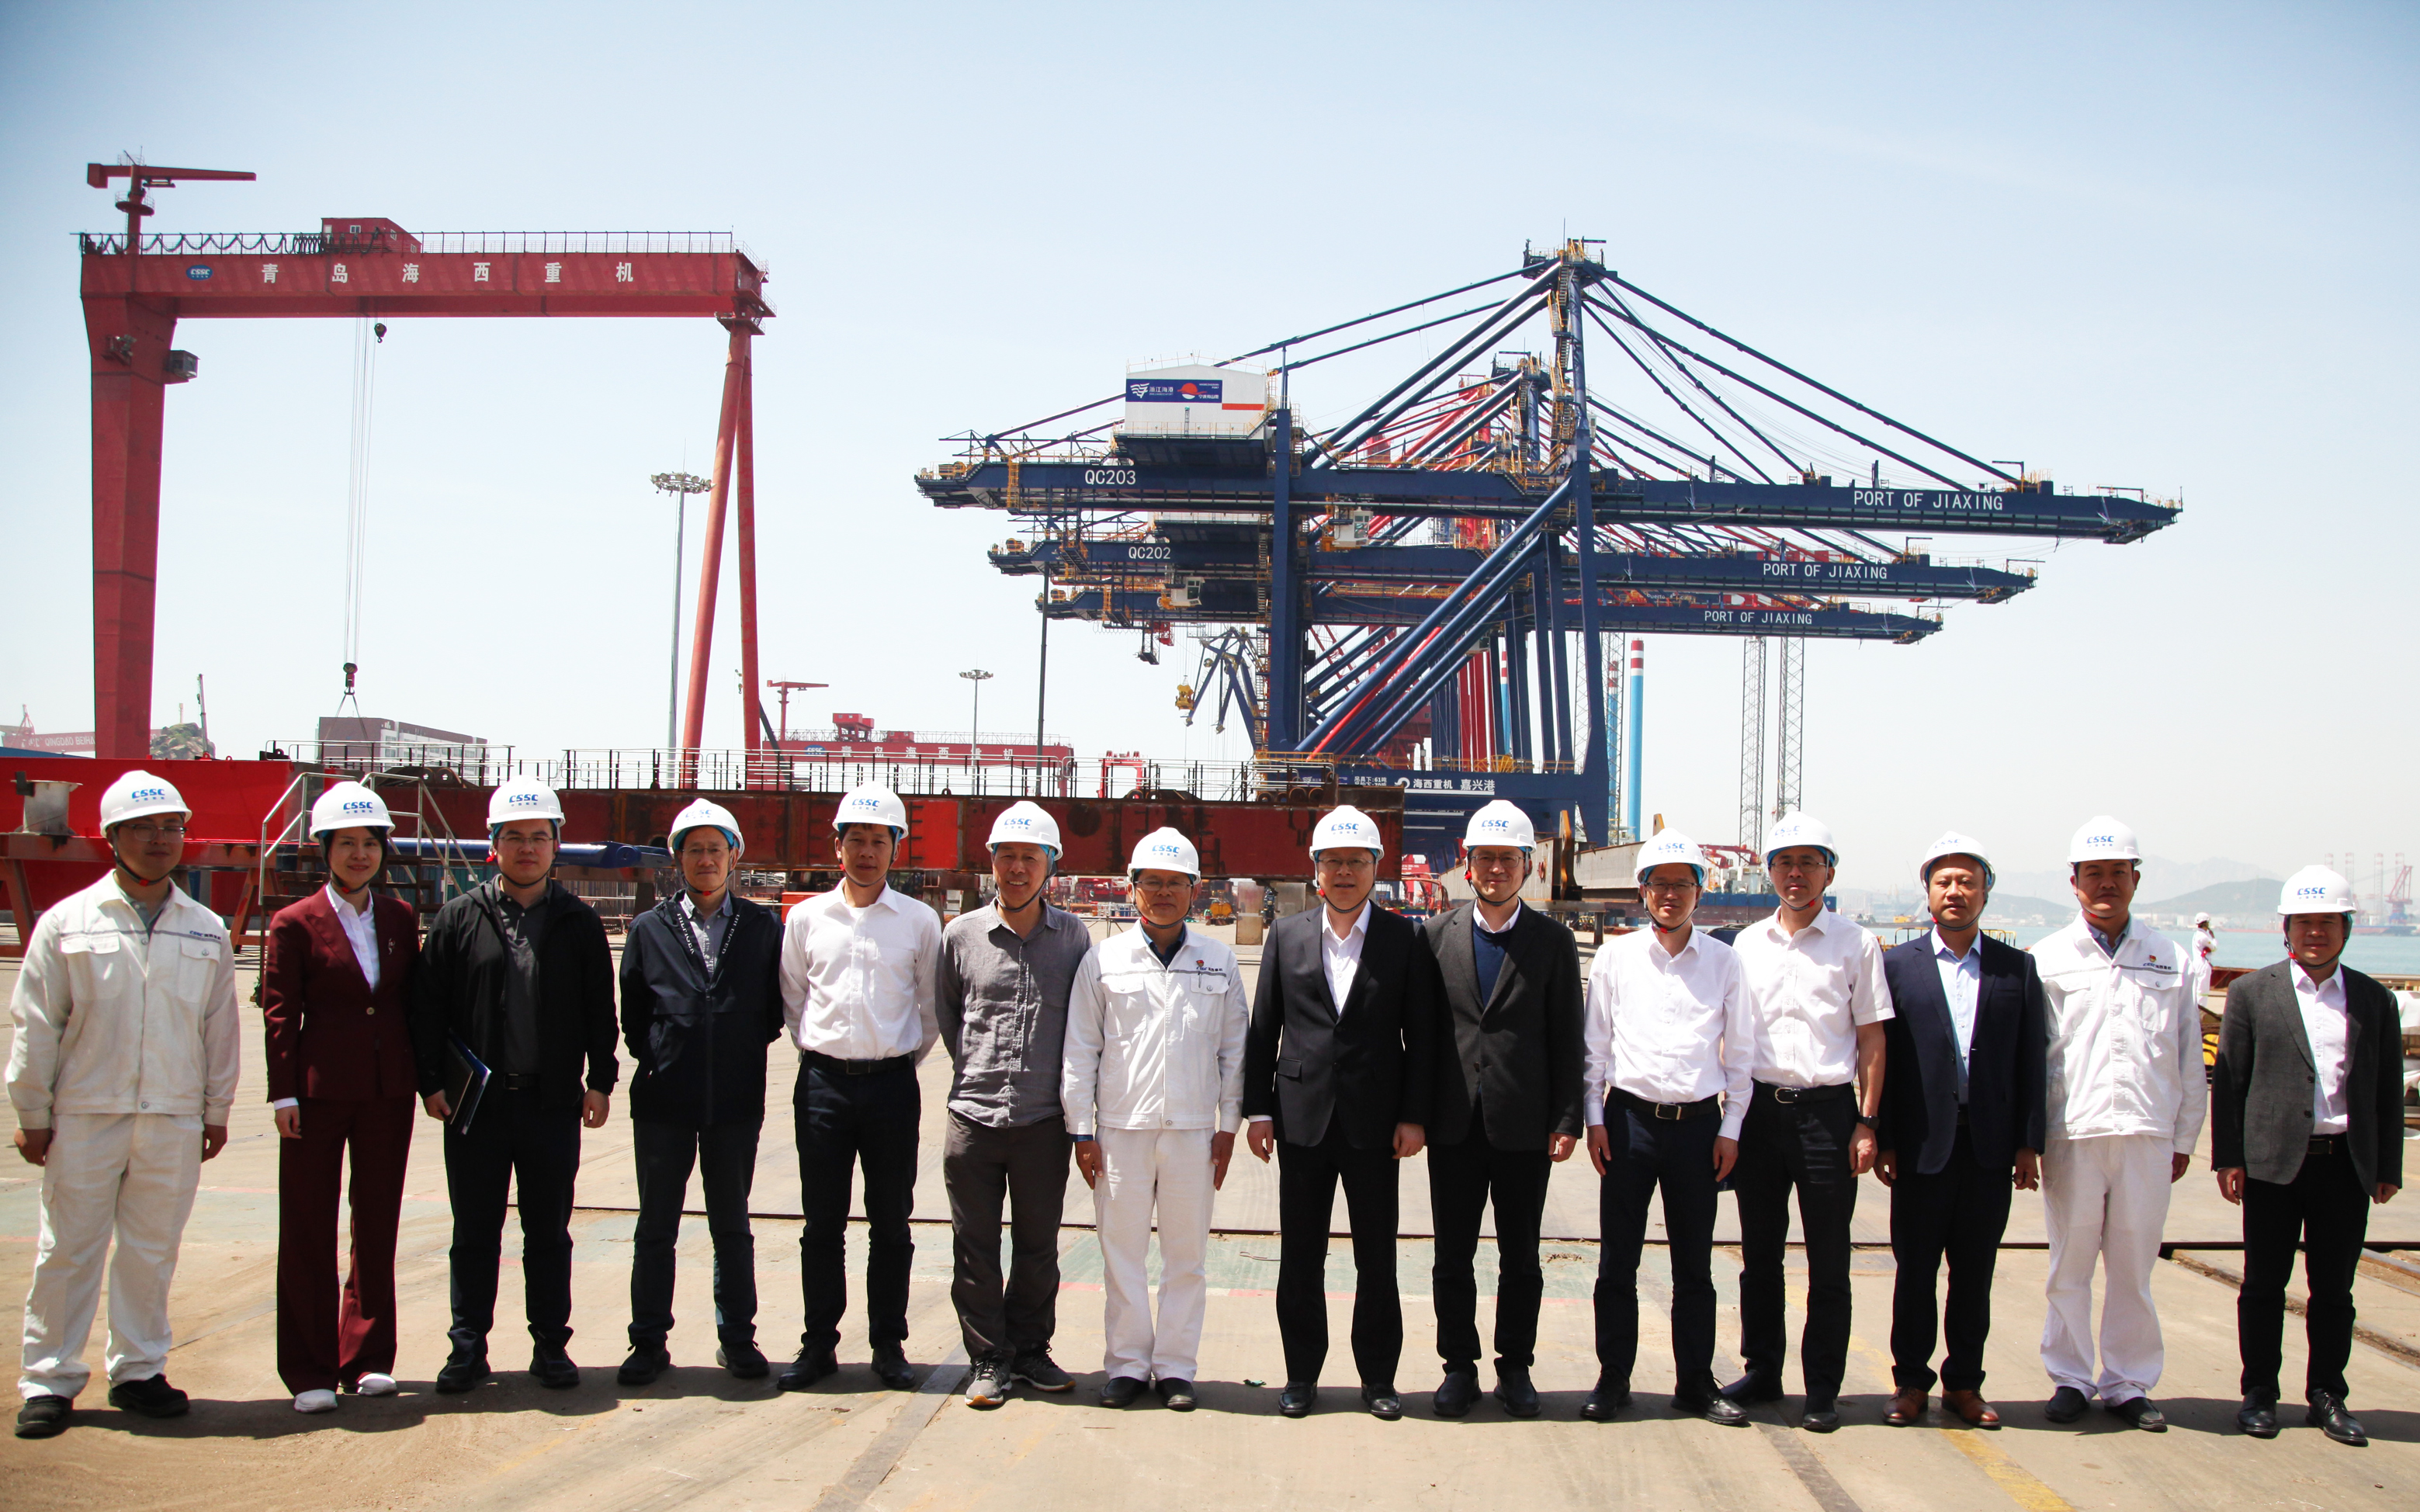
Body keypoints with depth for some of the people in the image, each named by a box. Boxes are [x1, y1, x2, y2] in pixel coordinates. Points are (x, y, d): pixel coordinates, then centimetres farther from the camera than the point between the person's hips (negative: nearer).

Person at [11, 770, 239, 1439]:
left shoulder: (206, 931, 8)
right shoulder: (67, 922, 0)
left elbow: (220, 1027, 12)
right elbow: (36, 1025, 2)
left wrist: (216, 1111, 11)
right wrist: (33, 1115, 0)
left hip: (175, 1121, 2)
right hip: (84, 1117, -2)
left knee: (152, 1252, 8)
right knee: (67, 1251, 3)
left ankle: (139, 1371, 20)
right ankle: (49, 1380, 13)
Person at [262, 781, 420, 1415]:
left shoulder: (401, 918, 7)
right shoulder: (296, 924, -3)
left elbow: (412, 1001, 11)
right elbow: (279, 1013, -4)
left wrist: (424, 1077, 6)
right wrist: (284, 1094, -9)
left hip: (388, 1094, 4)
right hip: (320, 1094, -4)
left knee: (378, 1226, 10)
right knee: (309, 1232, 2)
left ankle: (368, 1359, 20)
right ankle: (310, 1371, 10)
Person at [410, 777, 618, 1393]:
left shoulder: (579, 923, 5)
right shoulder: (458, 918, 3)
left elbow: (600, 1010, 7)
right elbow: (428, 1006, 2)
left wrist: (600, 1081, 1)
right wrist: (431, 1082, -3)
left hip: (553, 1104, 0)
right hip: (476, 1104, 0)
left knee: (549, 1233, 8)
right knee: (475, 1234, 7)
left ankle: (551, 1347, 18)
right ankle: (468, 1349, 16)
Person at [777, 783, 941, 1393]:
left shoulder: (920, 921, 1)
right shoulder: (806, 917, 5)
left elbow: (932, 1006, 8)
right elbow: (792, 998, 13)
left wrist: (905, 1057, 6)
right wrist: (817, 1051, 8)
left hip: (891, 1084, -1)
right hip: (823, 1082, 1)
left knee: (891, 1223, 5)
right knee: (822, 1223, 6)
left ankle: (889, 1346, 15)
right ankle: (819, 1344, 16)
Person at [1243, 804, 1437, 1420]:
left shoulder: (1406, 940, 2)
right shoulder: (1286, 936, 6)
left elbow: (1421, 1035, 1)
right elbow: (1263, 1030, 8)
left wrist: (1413, 1115, -4)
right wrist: (1258, 1109, 2)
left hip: (1374, 1123, -1)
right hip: (1302, 1119, 1)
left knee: (1377, 1258, 5)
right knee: (1300, 1256, 8)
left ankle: (1378, 1376, 17)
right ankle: (1301, 1374, 19)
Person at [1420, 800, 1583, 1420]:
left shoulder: (1553, 941, 2)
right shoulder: (1436, 934, 4)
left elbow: (1568, 1040, 1)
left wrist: (1567, 1121, -4)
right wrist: (1415, 1112, 0)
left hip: (1524, 1126, -1)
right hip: (1454, 1124, 1)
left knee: (1521, 1258, 8)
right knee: (1453, 1257, 7)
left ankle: (1515, 1368, 20)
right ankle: (1459, 1366, 19)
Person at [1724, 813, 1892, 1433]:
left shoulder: (1854, 944, 2)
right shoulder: (1747, 944, 10)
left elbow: (1871, 1038, 1)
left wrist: (1867, 1123, -5)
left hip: (1827, 1109, -3)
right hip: (1759, 1106, 3)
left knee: (1828, 1260, 2)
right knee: (1759, 1253, 10)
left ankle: (1822, 1388, 10)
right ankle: (1762, 1371, 22)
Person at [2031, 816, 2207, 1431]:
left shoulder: (2173, 960, 9)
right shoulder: (2048, 959, 5)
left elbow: (2189, 1058, 12)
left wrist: (2184, 1137, 9)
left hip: (2148, 1134, 1)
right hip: (2072, 1133, -1)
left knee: (2134, 1265, 6)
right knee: (2070, 1264, 5)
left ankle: (2128, 1384, 16)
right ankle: (2070, 1378, 16)